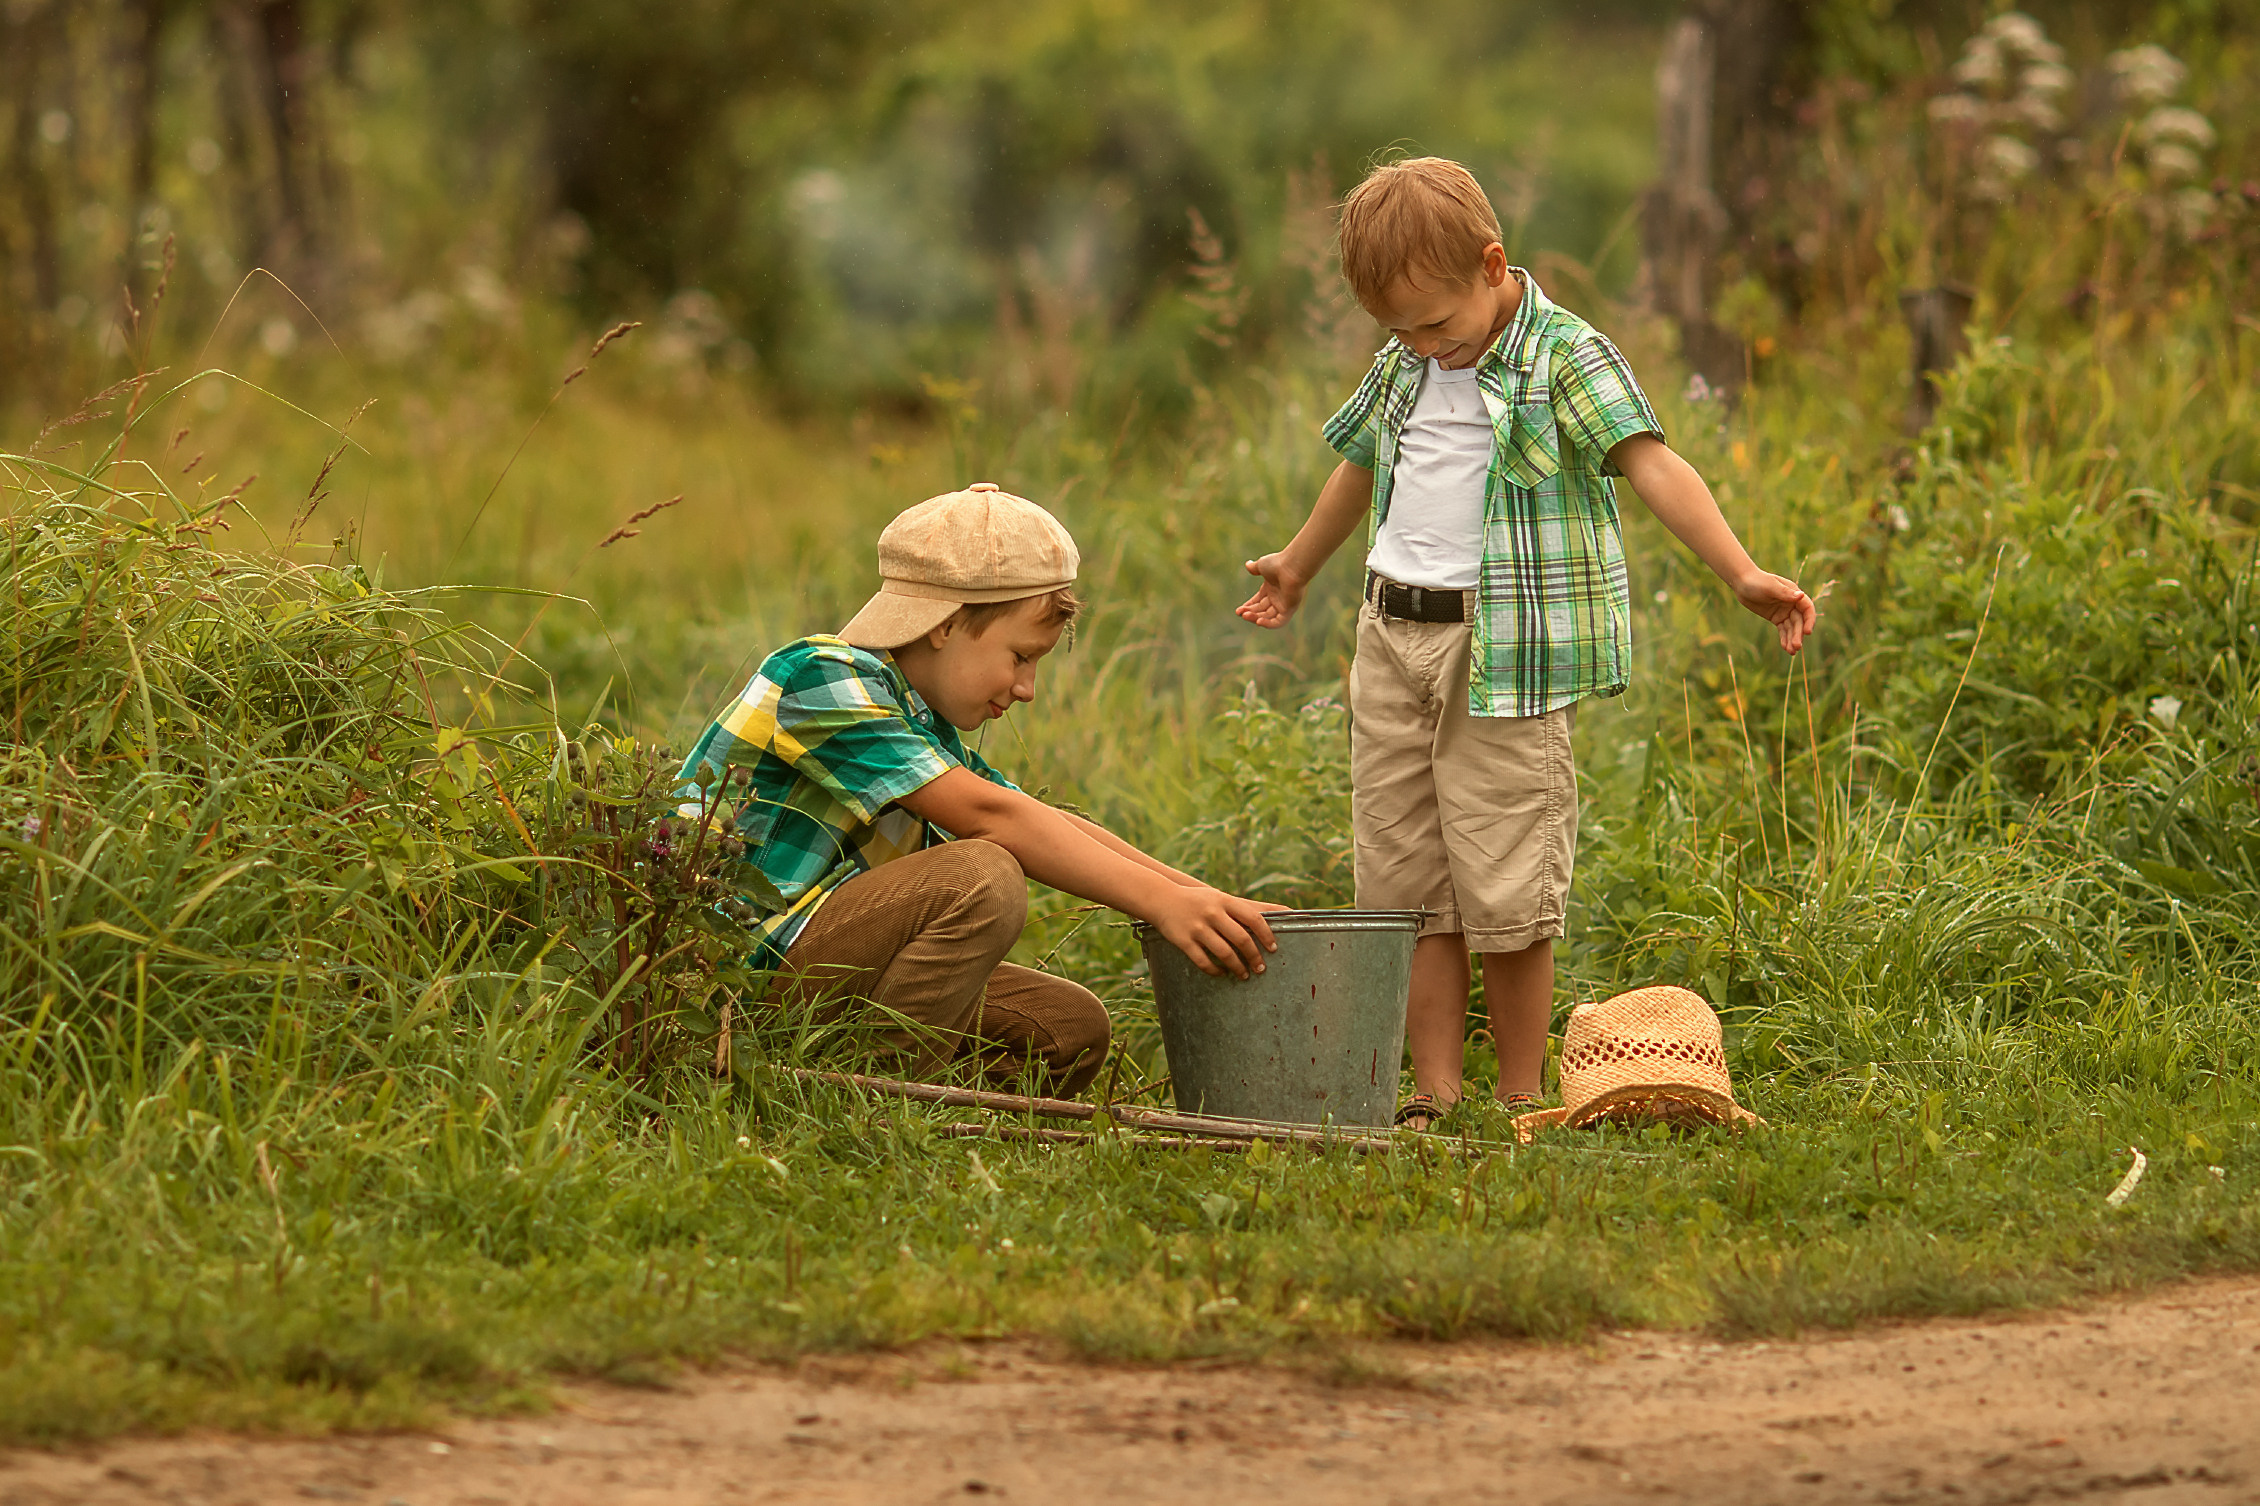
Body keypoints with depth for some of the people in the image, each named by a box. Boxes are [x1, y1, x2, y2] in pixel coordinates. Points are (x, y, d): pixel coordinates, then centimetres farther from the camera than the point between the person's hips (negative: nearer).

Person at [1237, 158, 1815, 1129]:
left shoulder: (1566, 357, -8)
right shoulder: (1404, 367, 12)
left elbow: (1652, 466, -22)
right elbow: (1361, 466, 31)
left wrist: (1740, 575, -35)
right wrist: (1296, 568, 47)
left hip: (1507, 659, -6)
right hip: (1392, 643, 6)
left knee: (1504, 895, -5)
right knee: (1407, 883, 4)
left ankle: (1521, 1102, 6)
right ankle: (1434, 1095, 8)